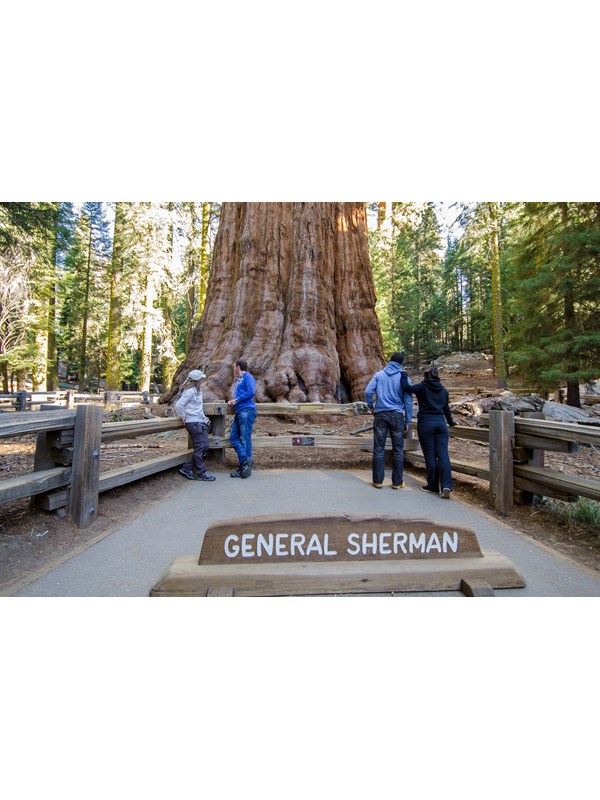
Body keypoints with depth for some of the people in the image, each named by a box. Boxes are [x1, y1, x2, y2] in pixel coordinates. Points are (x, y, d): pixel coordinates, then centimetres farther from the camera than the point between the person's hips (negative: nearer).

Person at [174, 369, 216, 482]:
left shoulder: (197, 390, 14)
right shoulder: (189, 391, -14)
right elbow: (178, 406, -19)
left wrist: (203, 417, 13)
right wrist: (184, 418, -11)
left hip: (200, 422, 9)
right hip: (193, 423, -9)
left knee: (204, 447, 9)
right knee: (199, 448, -3)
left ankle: (186, 469, 17)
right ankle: (201, 473, 8)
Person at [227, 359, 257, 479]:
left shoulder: (247, 377, -1)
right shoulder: (239, 380, 25)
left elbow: (251, 391, -16)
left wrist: (237, 400, -12)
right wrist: (232, 401, 9)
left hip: (246, 410, -9)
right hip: (239, 412, 9)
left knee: (245, 439, -7)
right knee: (233, 437, 4)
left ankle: (246, 466, -1)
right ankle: (245, 461, 4)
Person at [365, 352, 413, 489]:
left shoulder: (379, 374, 5)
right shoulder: (404, 377, 1)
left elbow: (368, 391, -6)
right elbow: (408, 401, 0)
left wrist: (371, 406, 9)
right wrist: (408, 421, 6)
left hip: (380, 415, 1)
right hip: (397, 416, -1)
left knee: (379, 448, 6)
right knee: (398, 450, 8)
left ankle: (378, 481, 10)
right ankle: (397, 482, 14)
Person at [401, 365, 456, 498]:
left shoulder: (423, 387, -1)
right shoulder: (444, 390, 15)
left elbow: (407, 388, -13)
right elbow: (446, 409, 23)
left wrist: (404, 376, 3)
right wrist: (450, 422, 37)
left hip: (425, 423, -4)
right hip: (441, 423, 4)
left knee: (430, 456, 2)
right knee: (443, 455, 1)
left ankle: (433, 486, 10)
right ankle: (446, 486, -9)